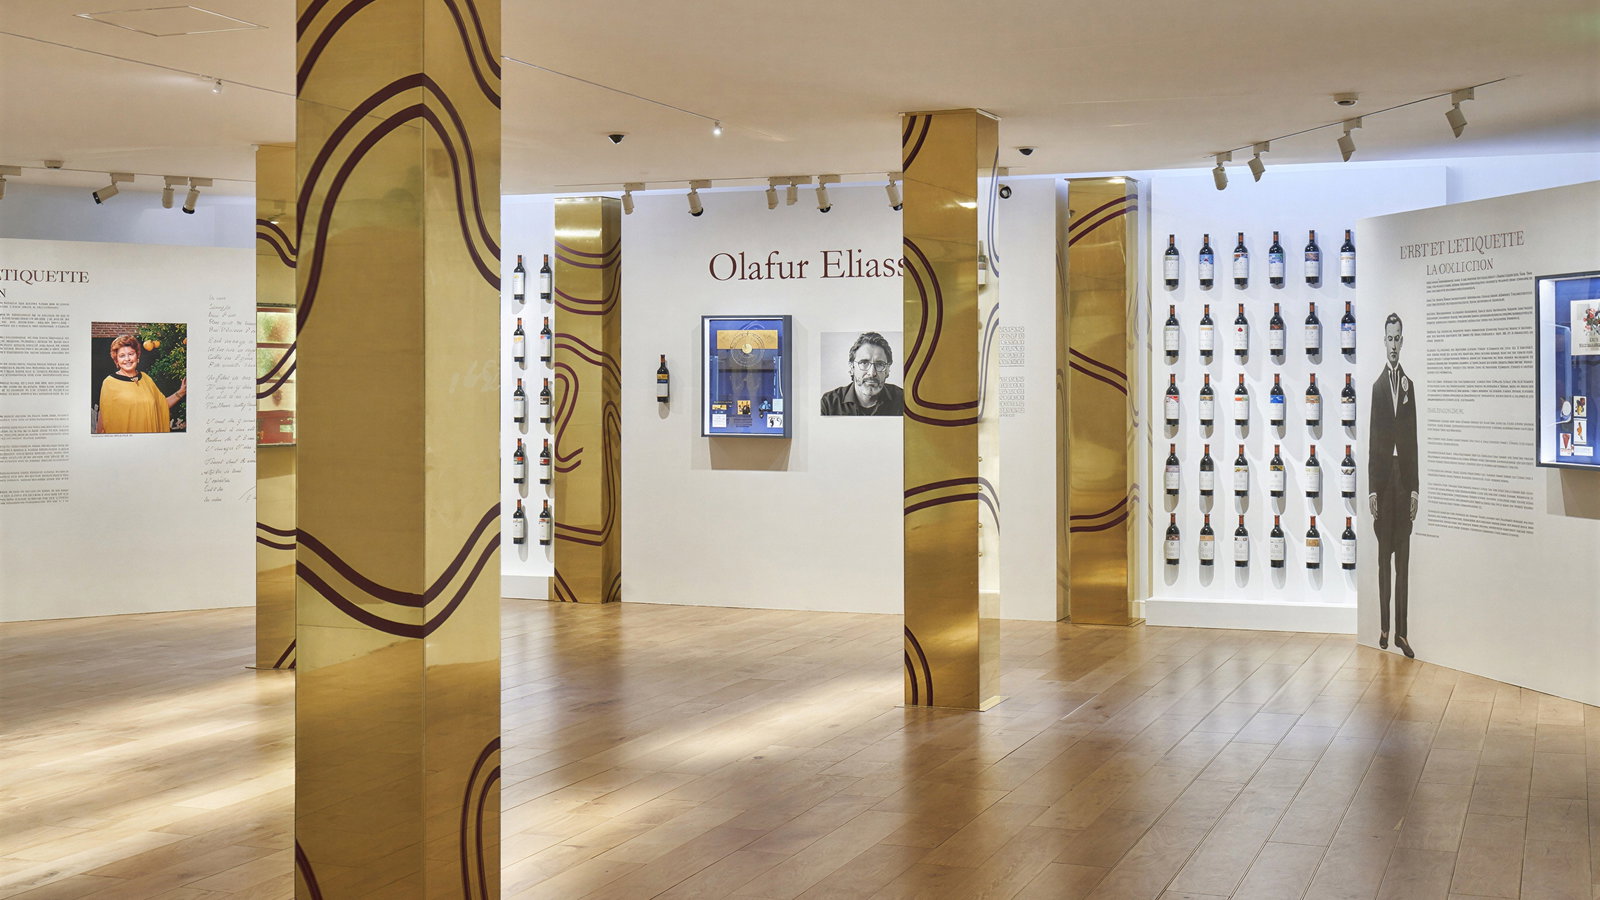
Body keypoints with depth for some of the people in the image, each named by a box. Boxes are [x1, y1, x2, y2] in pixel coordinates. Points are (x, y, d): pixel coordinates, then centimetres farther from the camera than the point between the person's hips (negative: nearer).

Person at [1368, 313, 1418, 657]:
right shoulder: (1378, 385, 3)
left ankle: (1401, 631, 5)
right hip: (1383, 476, -1)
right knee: (1384, 556, 4)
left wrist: (1415, 488, 2)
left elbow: (1413, 439, 6)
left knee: (1403, 559, 3)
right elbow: (1373, 441, 0)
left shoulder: (1409, 385, 8)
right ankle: (1384, 626, 11)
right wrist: (1371, 489, -5)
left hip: (1404, 477, 2)